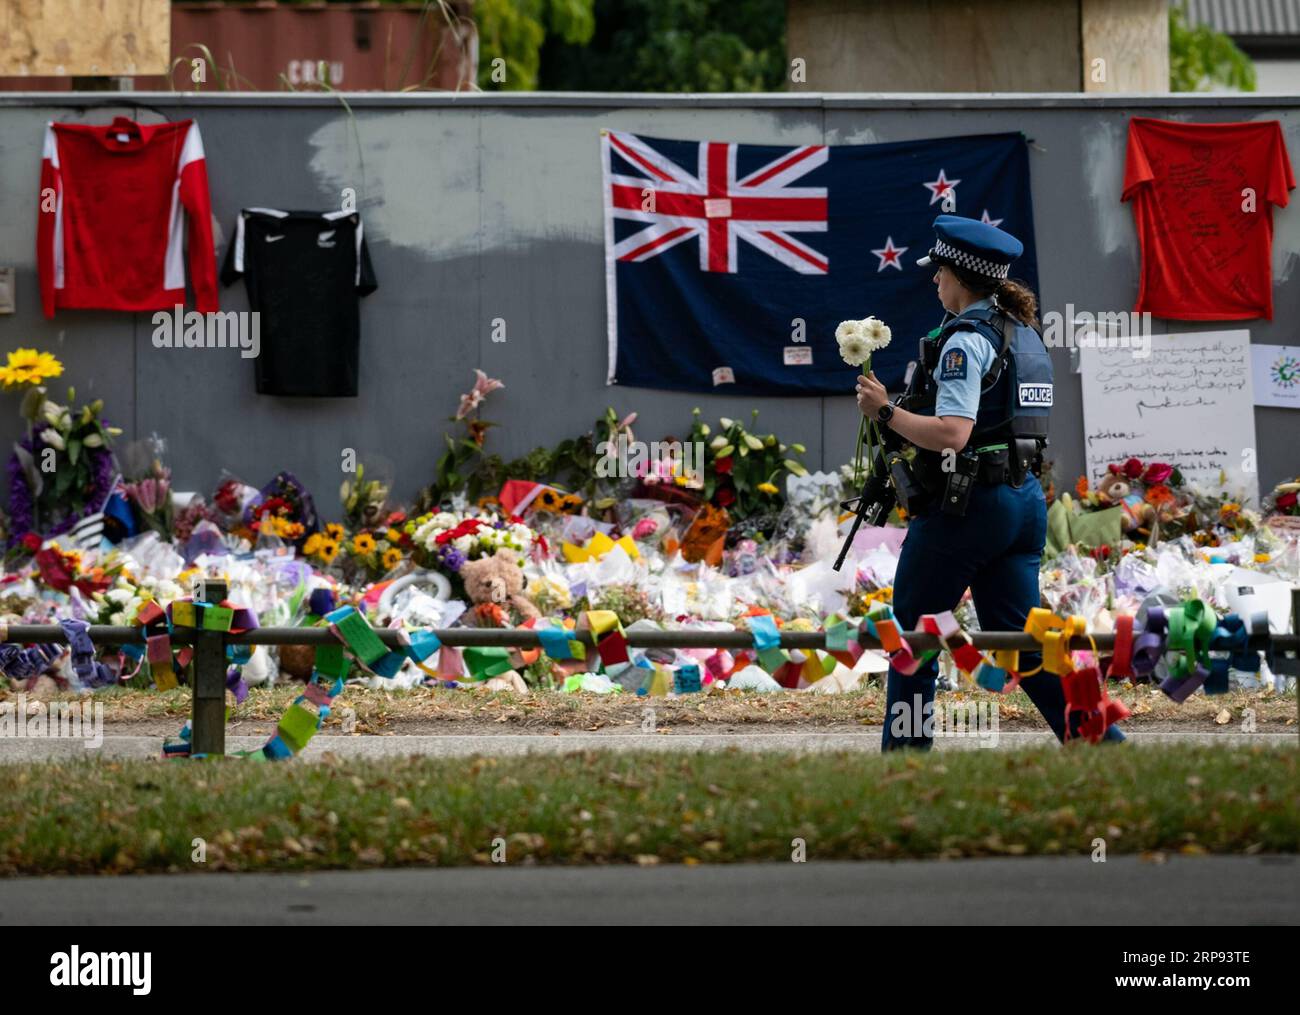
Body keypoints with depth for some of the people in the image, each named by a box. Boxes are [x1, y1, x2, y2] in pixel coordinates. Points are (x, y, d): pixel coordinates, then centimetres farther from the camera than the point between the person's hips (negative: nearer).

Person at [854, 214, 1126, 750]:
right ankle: (1102, 737, -3)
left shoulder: (965, 339, -14)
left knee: (912, 627, 7)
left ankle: (905, 746, 10)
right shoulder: (1027, 334, 13)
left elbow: (951, 434, -24)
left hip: (966, 504, -8)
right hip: (1025, 499, 8)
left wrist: (886, 411, -13)